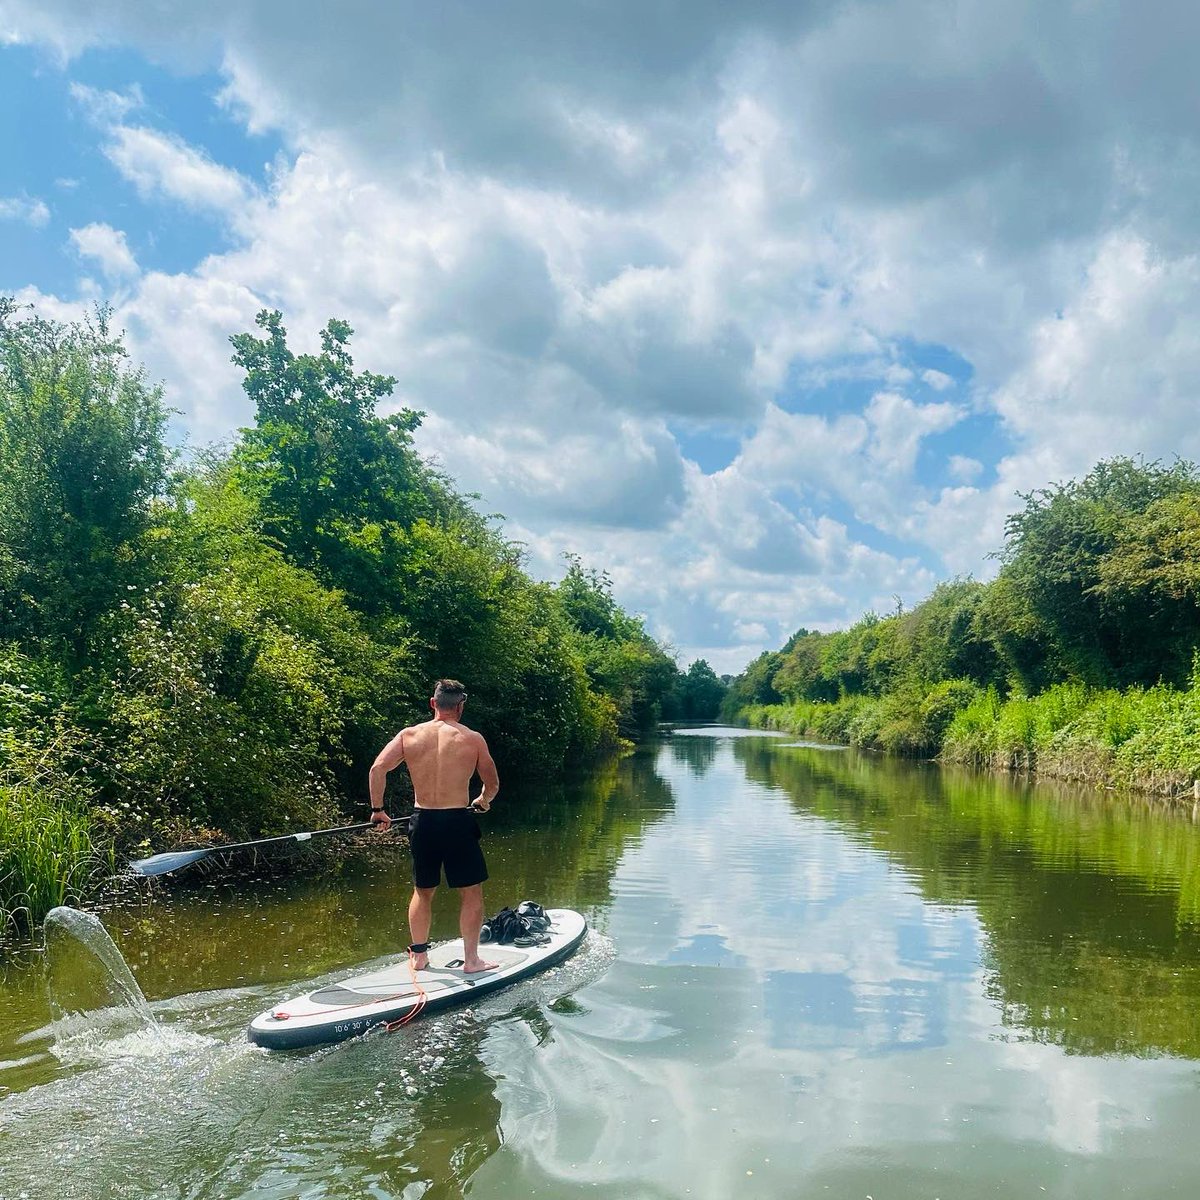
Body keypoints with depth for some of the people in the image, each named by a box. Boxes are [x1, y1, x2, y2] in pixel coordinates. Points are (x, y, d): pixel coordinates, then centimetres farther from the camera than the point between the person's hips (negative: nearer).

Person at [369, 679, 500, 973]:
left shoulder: (409, 735, 2)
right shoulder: (472, 739, -3)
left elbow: (378, 768, -7)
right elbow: (492, 784, 6)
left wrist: (377, 810, 3)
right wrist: (482, 802, 27)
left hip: (422, 822, 3)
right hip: (458, 821, -3)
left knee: (422, 891, 20)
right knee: (471, 893, 11)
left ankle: (419, 956, 28)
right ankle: (471, 960, 15)